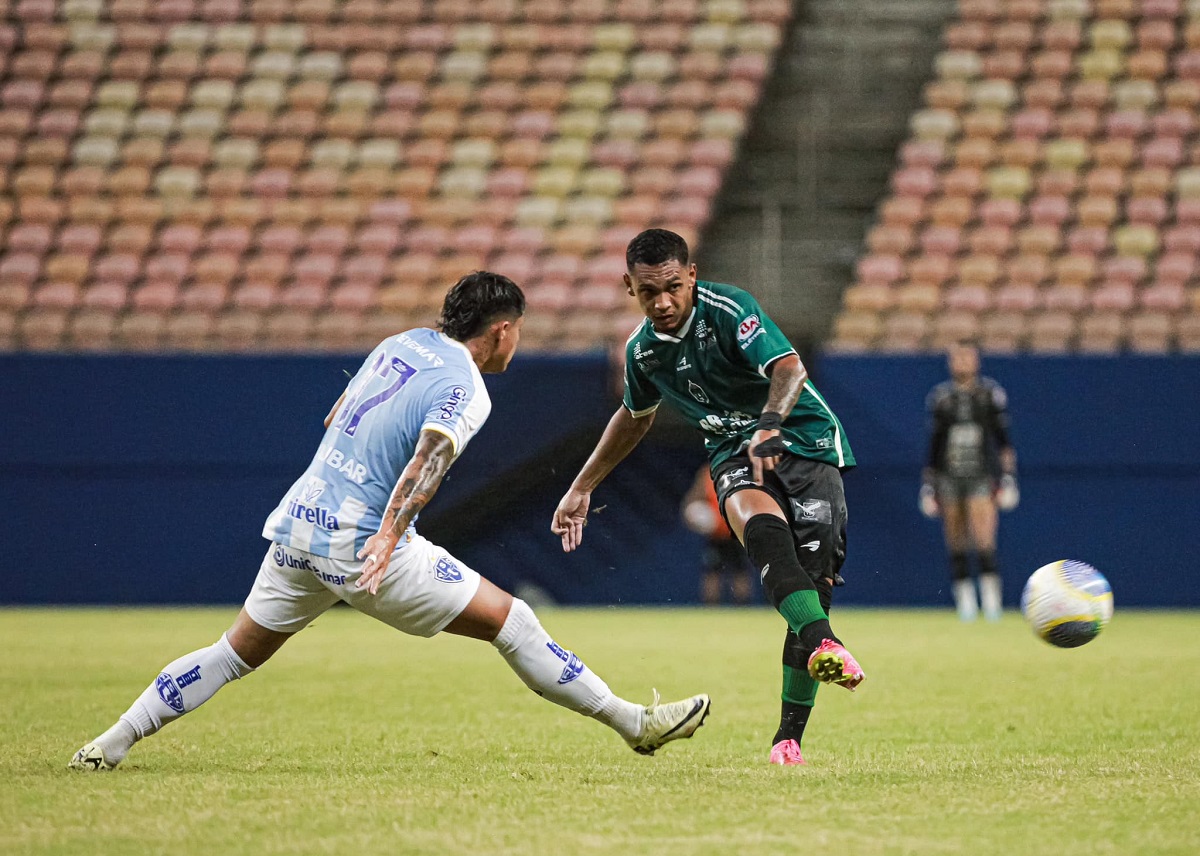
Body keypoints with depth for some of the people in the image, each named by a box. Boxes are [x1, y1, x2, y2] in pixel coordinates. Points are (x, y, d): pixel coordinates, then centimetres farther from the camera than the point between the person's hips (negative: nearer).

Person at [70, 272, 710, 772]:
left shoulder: (404, 343, 13)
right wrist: (388, 536, -38)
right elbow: (430, 457, -26)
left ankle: (114, 741, 12)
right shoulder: (466, 390, -9)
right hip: (362, 543, -7)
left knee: (237, 653, 17)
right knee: (511, 621, -1)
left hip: (298, 525, 7)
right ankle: (633, 724, 1)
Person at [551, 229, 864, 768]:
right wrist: (582, 488, 28)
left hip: (803, 440, -3)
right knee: (762, 527, -34)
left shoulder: (728, 309, -16)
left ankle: (790, 736, -5)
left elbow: (788, 369, -30)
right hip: (735, 453, 3)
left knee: (814, 578, -15)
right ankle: (823, 643, -56)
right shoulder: (643, 350, 4)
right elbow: (636, 416, 25)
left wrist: (770, 427, -50)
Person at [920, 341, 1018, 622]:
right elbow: (933, 444, 11)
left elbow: (1003, 440, 5)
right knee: (956, 543, 1)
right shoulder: (940, 397, 7)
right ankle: (964, 598, 9)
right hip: (948, 479, 2)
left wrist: (1008, 478, -2)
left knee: (984, 541, -14)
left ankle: (991, 595, -4)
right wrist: (928, 486, 9)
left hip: (981, 477, -2)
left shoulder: (991, 393, 3)